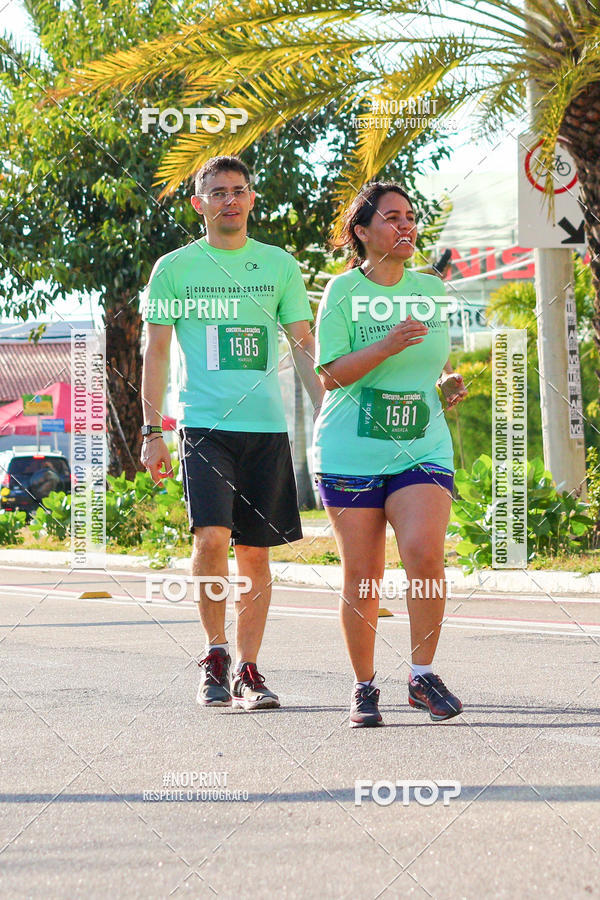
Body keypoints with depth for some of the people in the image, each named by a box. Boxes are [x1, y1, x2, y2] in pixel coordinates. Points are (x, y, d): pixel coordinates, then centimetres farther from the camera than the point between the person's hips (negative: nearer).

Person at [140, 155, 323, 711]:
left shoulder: (279, 265, 10)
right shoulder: (175, 268, 5)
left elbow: (304, 345, 12)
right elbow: (156, 352, 6)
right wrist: (152, 431, -1)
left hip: (267, 425, 2)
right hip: (204, 424, -2)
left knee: (256, 551, 4)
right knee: (211, 537, -18)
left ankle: (248, 670, 13)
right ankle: (215, 654, -2)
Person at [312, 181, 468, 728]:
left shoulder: (432, 291, 11)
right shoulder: (344, 290, -3)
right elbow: (331, 374, -11)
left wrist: (449, 382, 2)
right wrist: (387, 345, -24)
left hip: (422, 450, 2)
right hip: (351, 453, -2)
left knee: (424, 552, -19)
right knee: (362, 576, 0)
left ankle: (423, 676, -5)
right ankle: (365, 688, 16)